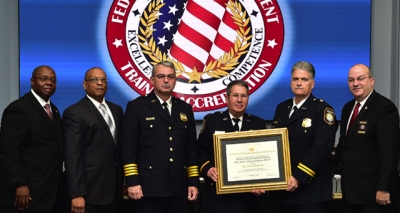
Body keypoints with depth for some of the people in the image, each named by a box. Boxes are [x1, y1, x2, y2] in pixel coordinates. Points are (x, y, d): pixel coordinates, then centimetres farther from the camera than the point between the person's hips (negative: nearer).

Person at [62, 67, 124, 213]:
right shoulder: (74, 113, -8)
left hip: (113, 189, 6)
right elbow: (72, 157, -13)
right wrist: (77, 194, -18)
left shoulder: (116, 110, 13)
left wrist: (124, 181, 10)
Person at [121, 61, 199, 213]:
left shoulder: (185, 109, 14)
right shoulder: (136, 107, 2)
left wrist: (193, 182, 9)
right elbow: (129, 148, -4)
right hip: (150, 187, -4)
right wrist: (132, 181, -11)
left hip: (179, 188, 4)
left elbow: (191, 149, 14)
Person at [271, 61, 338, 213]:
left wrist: (299, 177, -24)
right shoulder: (281, 108, 12)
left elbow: (321, 148, -19)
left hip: (311, 190, -6)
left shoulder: (323, 109, -8)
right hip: (282, 187, 6)